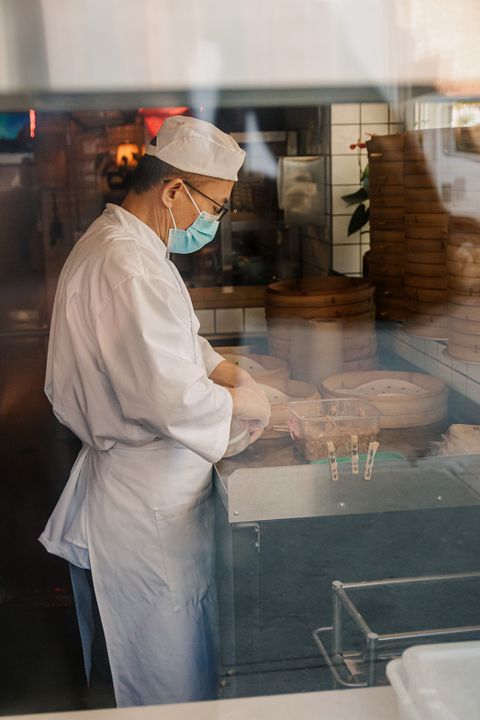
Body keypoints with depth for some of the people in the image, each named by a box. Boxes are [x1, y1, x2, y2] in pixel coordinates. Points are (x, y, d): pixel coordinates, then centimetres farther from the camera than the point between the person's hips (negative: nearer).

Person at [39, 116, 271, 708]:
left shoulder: (120, 243, 11)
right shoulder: (128, 268, -25)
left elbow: (180, 342, 22)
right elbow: (173, 398, -32)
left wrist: (241, 380, 9)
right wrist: (245, 403, -14)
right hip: (147, 502, -10)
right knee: (170, 680, 7)